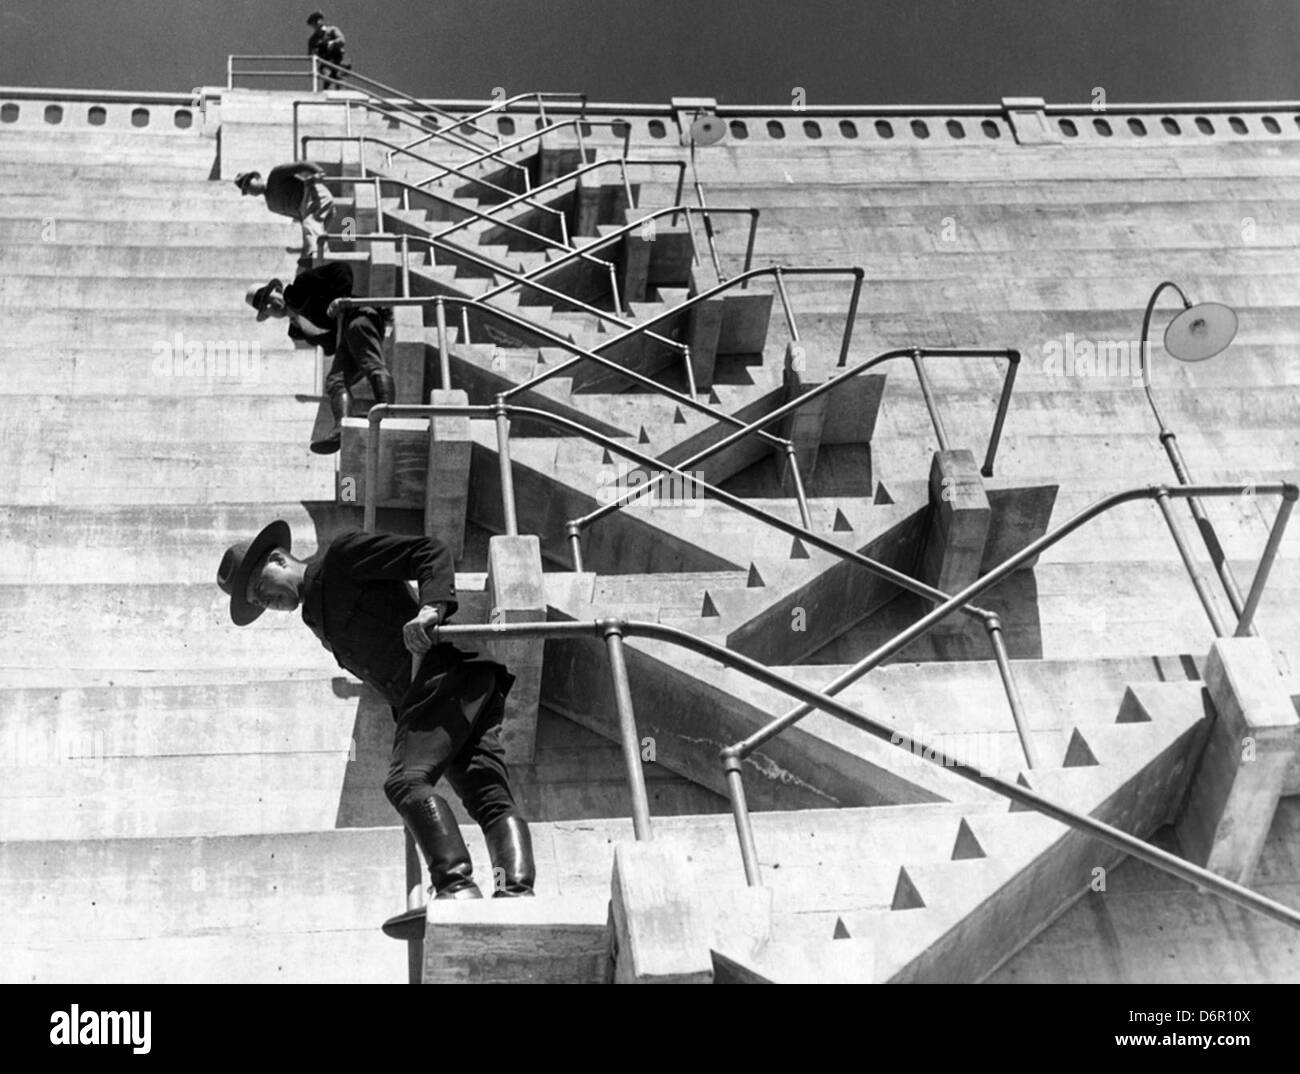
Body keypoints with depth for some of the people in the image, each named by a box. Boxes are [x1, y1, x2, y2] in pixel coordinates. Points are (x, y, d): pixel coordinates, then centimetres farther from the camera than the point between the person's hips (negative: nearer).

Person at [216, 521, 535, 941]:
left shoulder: (343, 554, 5)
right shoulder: (319, 618, 29)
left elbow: (430, 553, -6)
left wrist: (432, 608, -23)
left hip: (449, 666, -9)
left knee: (406, 780, -22)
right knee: (491, 799, -10)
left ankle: (457, 888, -36)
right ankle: (517, 895, -24)